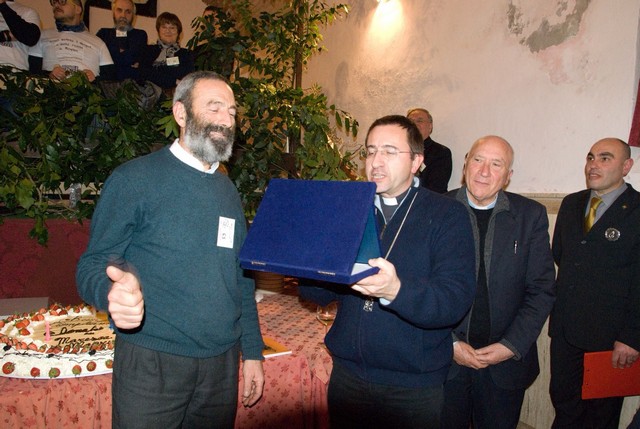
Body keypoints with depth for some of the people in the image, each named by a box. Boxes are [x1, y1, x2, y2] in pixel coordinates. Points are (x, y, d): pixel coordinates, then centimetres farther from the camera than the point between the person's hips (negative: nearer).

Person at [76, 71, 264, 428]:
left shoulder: (228, 191, 12)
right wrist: (113, 290, -31)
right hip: (152, 364, -5)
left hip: (222, 364, 6)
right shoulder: (135, 178, -7)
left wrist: (252, 351, 12)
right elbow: (93, 265, -7)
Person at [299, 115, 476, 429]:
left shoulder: (447, 215, -7)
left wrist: (397, 290, -37)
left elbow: (456, 300, -20)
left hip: (414, 387, -3)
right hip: (347, 374, 4)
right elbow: (321, 293, 4)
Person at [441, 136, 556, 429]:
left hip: (506, 363, 1)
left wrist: (511, 346, -9)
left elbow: (542, 290, -1)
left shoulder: (531, 215, 0)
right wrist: (450, 344, -11)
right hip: (443, 358, -1)